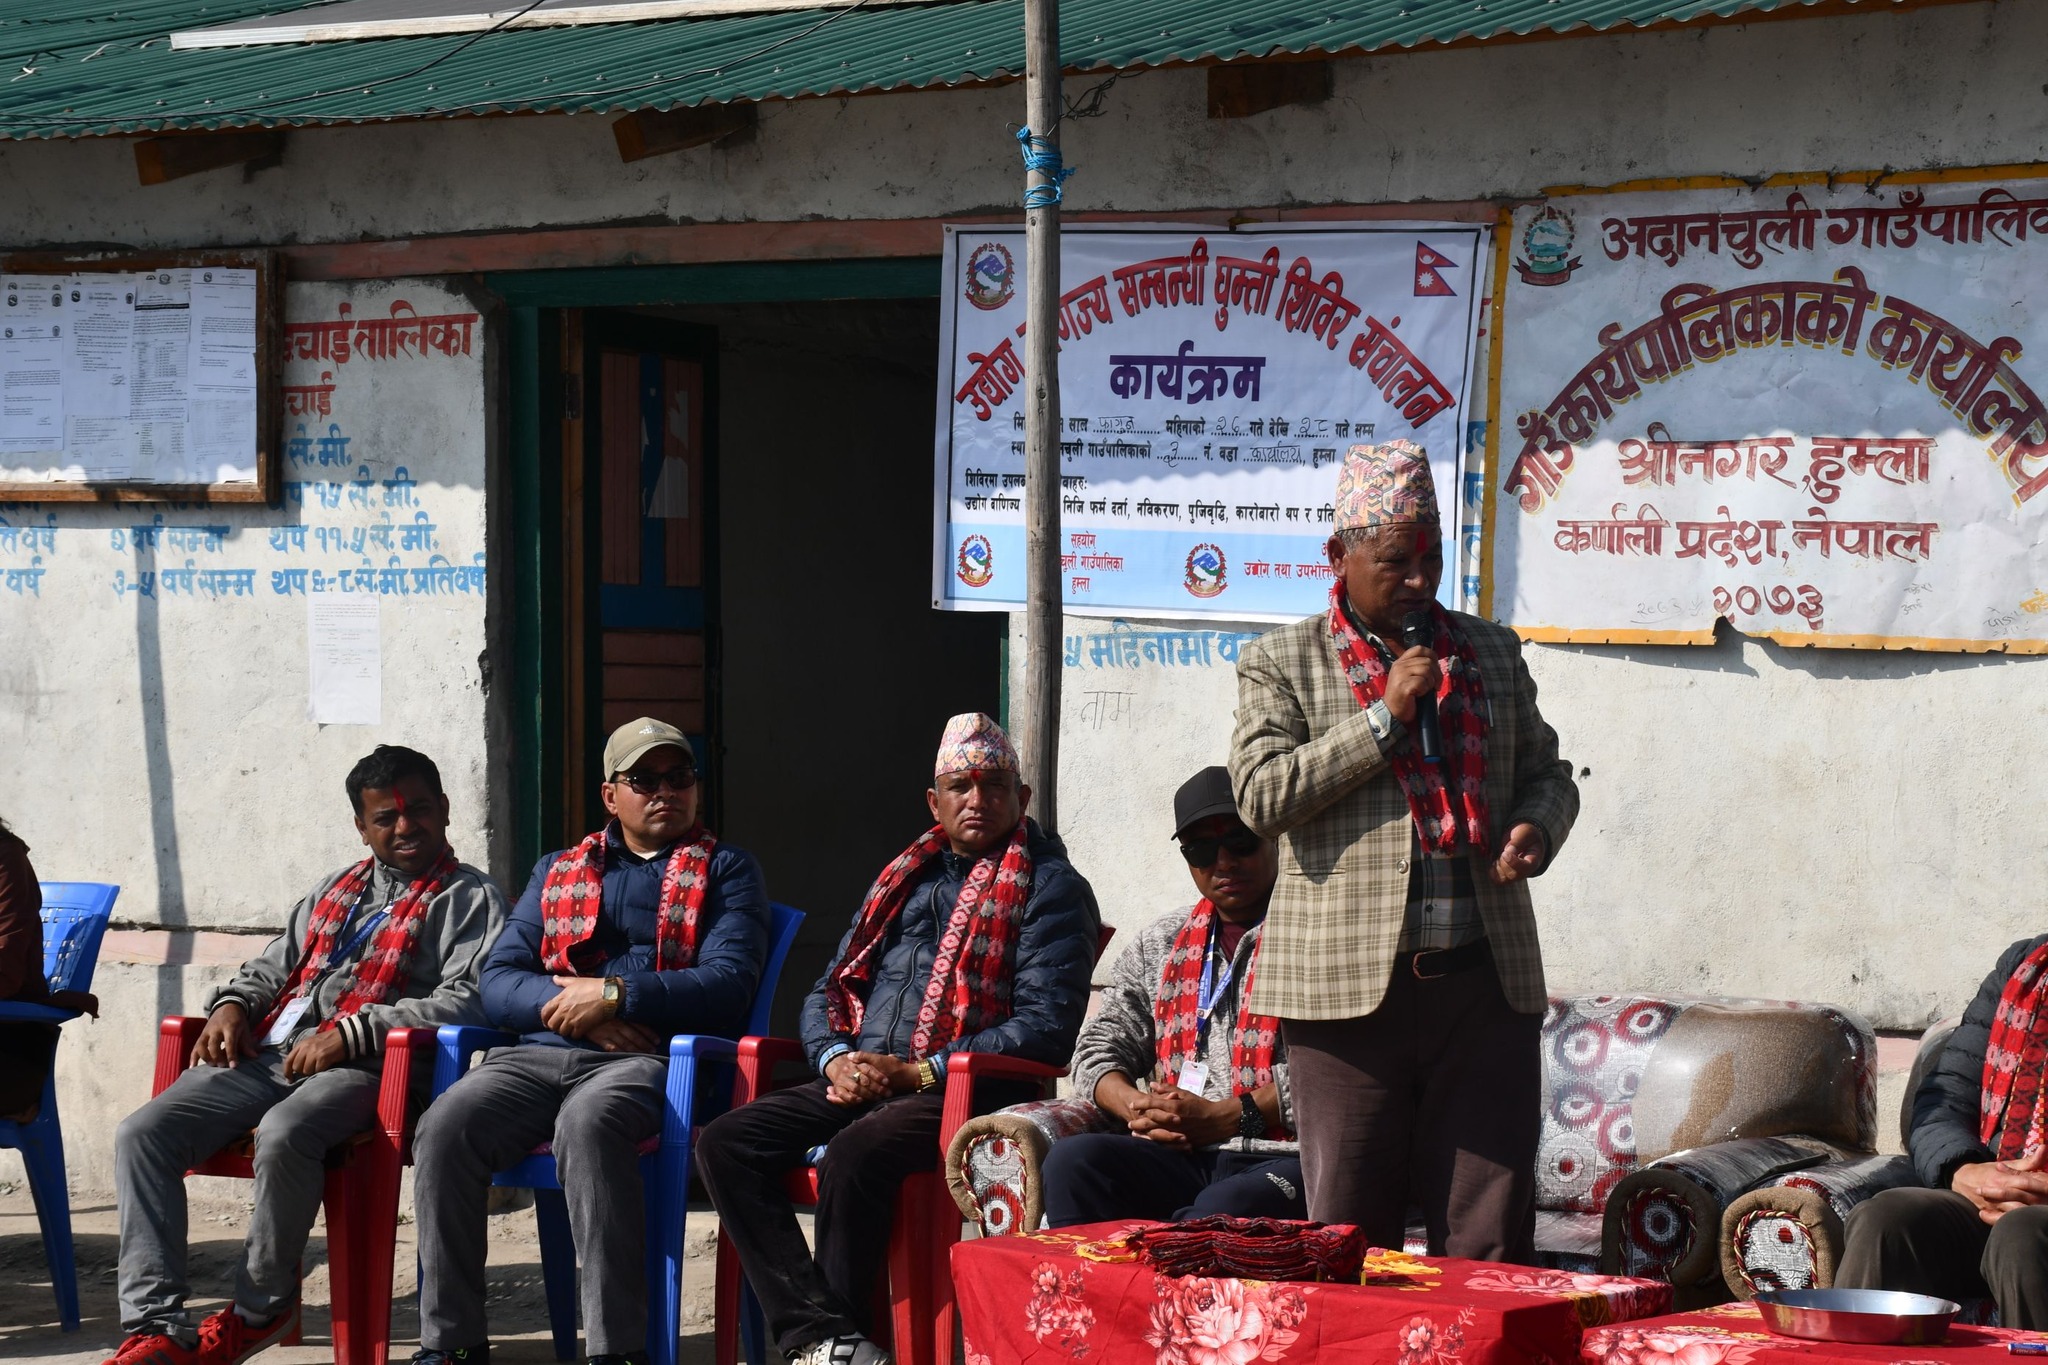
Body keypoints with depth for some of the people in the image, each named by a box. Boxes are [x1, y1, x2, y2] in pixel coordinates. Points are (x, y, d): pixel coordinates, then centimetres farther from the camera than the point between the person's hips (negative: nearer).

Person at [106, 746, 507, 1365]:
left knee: (283, 1134, -39)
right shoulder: (338, 888, 28)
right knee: (141, 1133, -18)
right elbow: (273, 965, 34)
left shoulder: (469, 898, 7)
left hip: (360, 1066, -6)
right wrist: (233, 1003, 9)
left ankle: (259, 1308, -16)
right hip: (266, 1053, 6)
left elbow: (467, 1001, -8)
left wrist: (351, 1032, -16)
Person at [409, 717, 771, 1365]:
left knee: (588, 1123, -39)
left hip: (649, 1058, -4)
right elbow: (498, 980, 15)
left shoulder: (726, 870, 15)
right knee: (445, 1127, -27)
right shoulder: (557, 872, 25)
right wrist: (572, 1006, -6)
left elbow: (729, 985, 0)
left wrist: (613, 994, -10)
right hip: (539, 1052, 4)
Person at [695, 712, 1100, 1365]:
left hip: (968, 1094, -7)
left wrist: (918, 1073, -16)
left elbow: (1047, 1024, -11)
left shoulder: (1049, 888, 1)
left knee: (854, 1153, -35)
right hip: (859, 1083, 7)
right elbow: (828, 992, 23)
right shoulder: (906, 878, 22)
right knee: (725, 1142, -14)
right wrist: (837, 1059, -1)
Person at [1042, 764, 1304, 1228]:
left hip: (1283, 1156, -5)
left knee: (1219, 1212, -39)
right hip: (1182, 1156, 5)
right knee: (1073, 1160, -24)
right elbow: (1100, 1046, 23)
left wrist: (1222, 1118, -14)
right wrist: (1137, 1108, -1)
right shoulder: (1161, 944, 24)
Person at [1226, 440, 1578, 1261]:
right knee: (1348, 1234, 1)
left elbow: (1547, 772, 24)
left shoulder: (1492, 653, 16)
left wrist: (1536, 828, 1)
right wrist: (1385, 717, -11)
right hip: (1350, 988, -3)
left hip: (1485, 982, 3)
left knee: (1490, 1234, 1)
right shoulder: (1282, 663, 5)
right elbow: (1262, 795, -7)